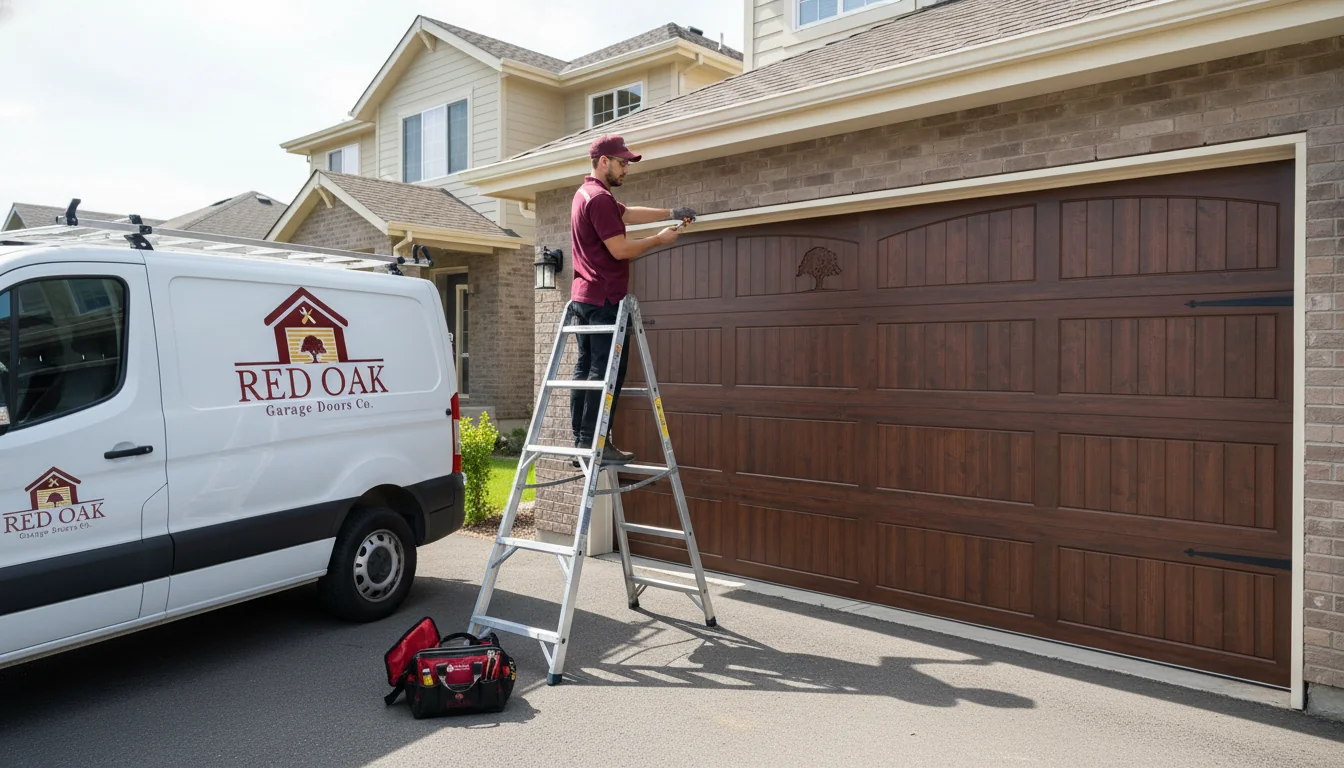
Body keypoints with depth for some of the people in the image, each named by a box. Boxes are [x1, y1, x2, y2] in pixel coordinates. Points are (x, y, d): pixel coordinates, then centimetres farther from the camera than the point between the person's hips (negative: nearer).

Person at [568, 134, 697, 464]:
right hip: (606, 300, -10)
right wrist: (659, 239, -5)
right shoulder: (600, 198, -14)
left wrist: (670, 213, 23)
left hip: (583, 298, 10)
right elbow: (620, 249, -18)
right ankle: (595, 441, -8)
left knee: (586, 369, 9)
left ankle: (581, 439, 12)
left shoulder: (586, 194, 19)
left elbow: (628, 214, 29)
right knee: (606, 371, -8)